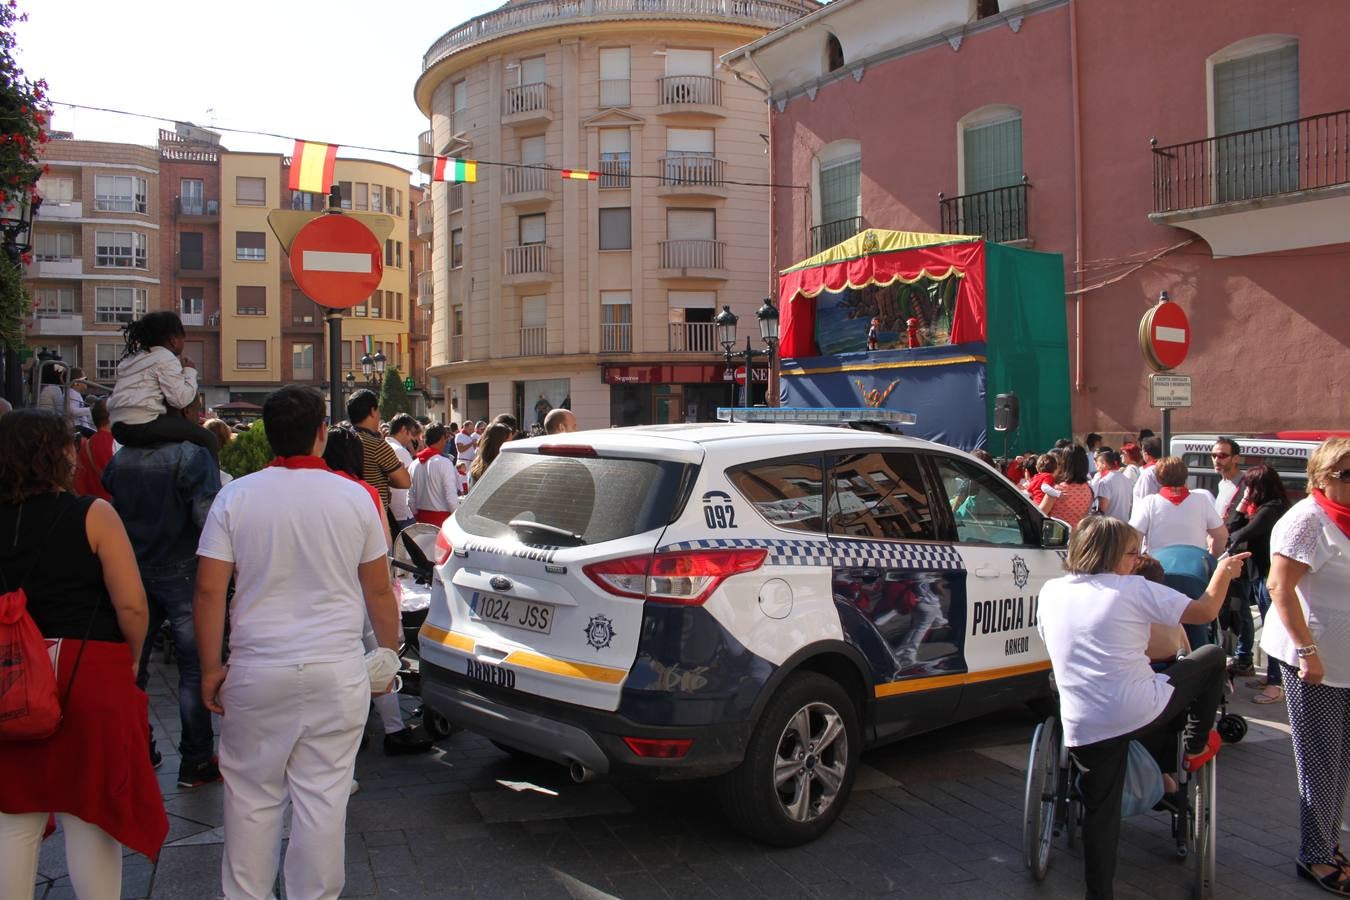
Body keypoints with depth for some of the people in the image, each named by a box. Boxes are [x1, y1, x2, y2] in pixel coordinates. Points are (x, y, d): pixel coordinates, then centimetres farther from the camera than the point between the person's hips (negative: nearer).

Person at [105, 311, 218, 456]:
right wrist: (190, 372, 3)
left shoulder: (131, 357, 23)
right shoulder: (167, 358, -4)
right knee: (208, 440, -7)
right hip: (144, 426, -9)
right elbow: (180, 399, -12)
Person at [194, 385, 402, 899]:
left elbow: (209, 589, -5)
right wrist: (389, 652, 16)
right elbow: (379, 591, 3)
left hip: (257, 673, 1)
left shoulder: (236, 496, -3)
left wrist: (211, 667, 4)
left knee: (251, 797, 14)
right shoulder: (354, 497, -2)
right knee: (323, 796, 7)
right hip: (338, 672, 0)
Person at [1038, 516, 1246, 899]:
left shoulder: (1050, 592, 8)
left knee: (1100, 811, 16)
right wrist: (1224, 571, 19)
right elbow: (1206, 610, 0)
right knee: (1211, 656, 20)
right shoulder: (1133, 590, -6)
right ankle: (1196, 747, 35)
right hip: (1141, 711, -4)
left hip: (1082, 729, 4)